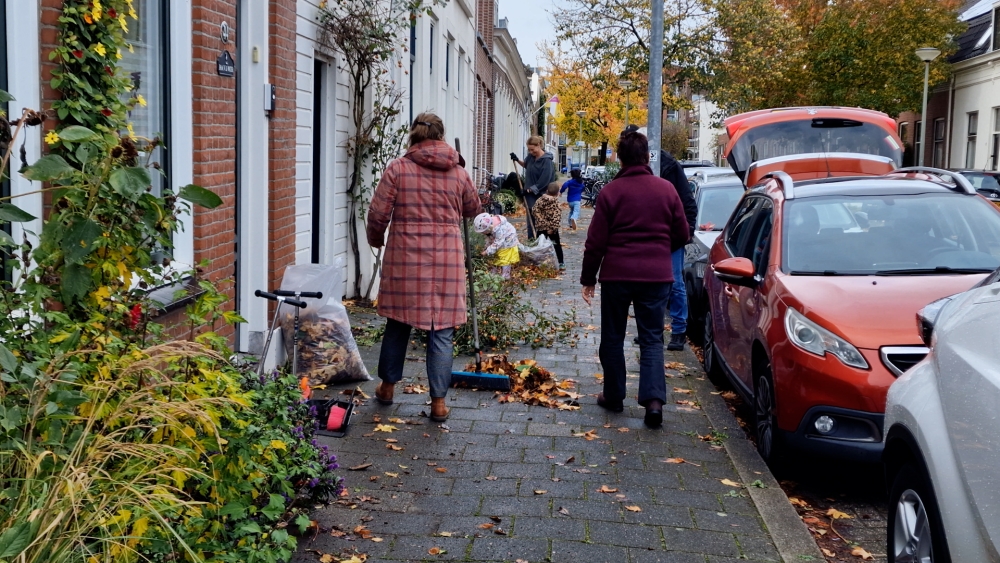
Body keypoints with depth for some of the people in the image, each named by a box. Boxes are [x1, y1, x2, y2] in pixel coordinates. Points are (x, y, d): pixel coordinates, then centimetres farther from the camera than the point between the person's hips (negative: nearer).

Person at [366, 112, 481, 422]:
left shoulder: (398, 168, -5)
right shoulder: (458, 173, 2)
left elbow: (378, 214, -4)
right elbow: (473, 209, 18)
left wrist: (376, 240, 15)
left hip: (405, 256, 0)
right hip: (446, 257, 0)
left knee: (399, 322, 16)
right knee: (442, 331, 5)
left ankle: (387, 386, 30)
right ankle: (439, 401, 8)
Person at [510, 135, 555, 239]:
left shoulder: (546, 160, -16)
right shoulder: (531, 156, 4)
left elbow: (544, 180, -20)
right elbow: (525, 165, 27)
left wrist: (531, 189, -16)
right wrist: (517, 160, 8)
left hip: (540, 195, -7)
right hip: (530, 193, 7)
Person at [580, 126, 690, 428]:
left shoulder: (611, 191, -7)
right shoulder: (666, 189, 0)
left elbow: (596, 241, -6)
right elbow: (682, 235, 7)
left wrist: (588, 278, 4)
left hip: (616, 274, -1)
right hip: (656, 276, 2)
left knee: (612, 337, 13)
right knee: (652, 339, 7)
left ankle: (614, 396, 21)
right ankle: (654, 398, -8)